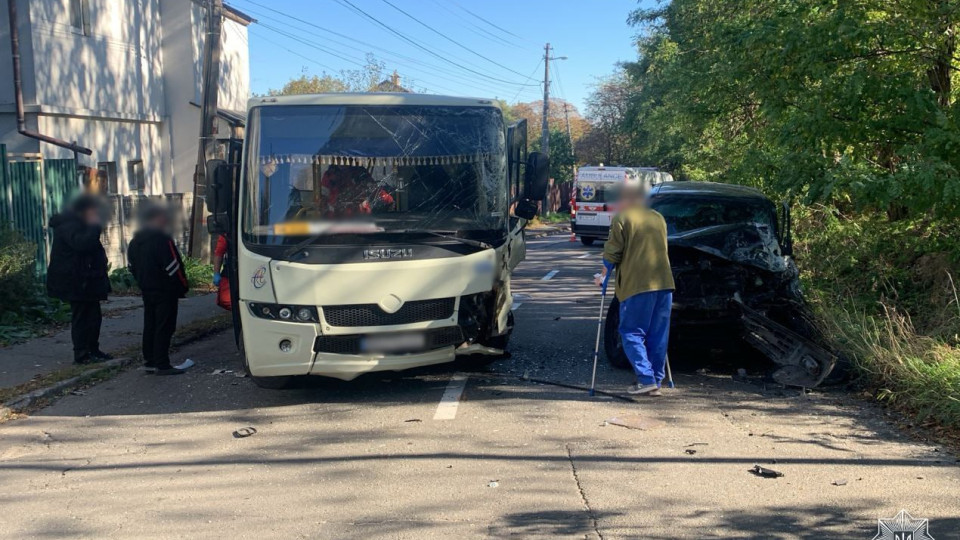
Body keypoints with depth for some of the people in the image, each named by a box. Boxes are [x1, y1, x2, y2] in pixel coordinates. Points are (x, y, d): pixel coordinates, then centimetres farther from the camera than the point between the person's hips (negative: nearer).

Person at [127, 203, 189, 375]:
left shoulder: (135, 242, 11)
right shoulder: (162, 239, -18)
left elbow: (133, 267, 17)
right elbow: (173, 267, -20)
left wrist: (143, 283, 21)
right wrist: (183, 286, -10)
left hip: (147, 290, 9)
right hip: (165, 290, -9)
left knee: (149, 327, 14)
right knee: (164, 328, -5)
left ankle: (149, 361, 19)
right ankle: (162, 365, -5)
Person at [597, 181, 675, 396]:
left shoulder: (621, 219, -2)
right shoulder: (658, 218, 17)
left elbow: (613, 251, -4)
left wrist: (605, 273, 12)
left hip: (637, 284, -6)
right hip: (664, 282, 6)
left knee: (632, 332, 2)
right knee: (658, 335, 10)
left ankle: (646, 379, -8)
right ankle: (656, 381, 12)